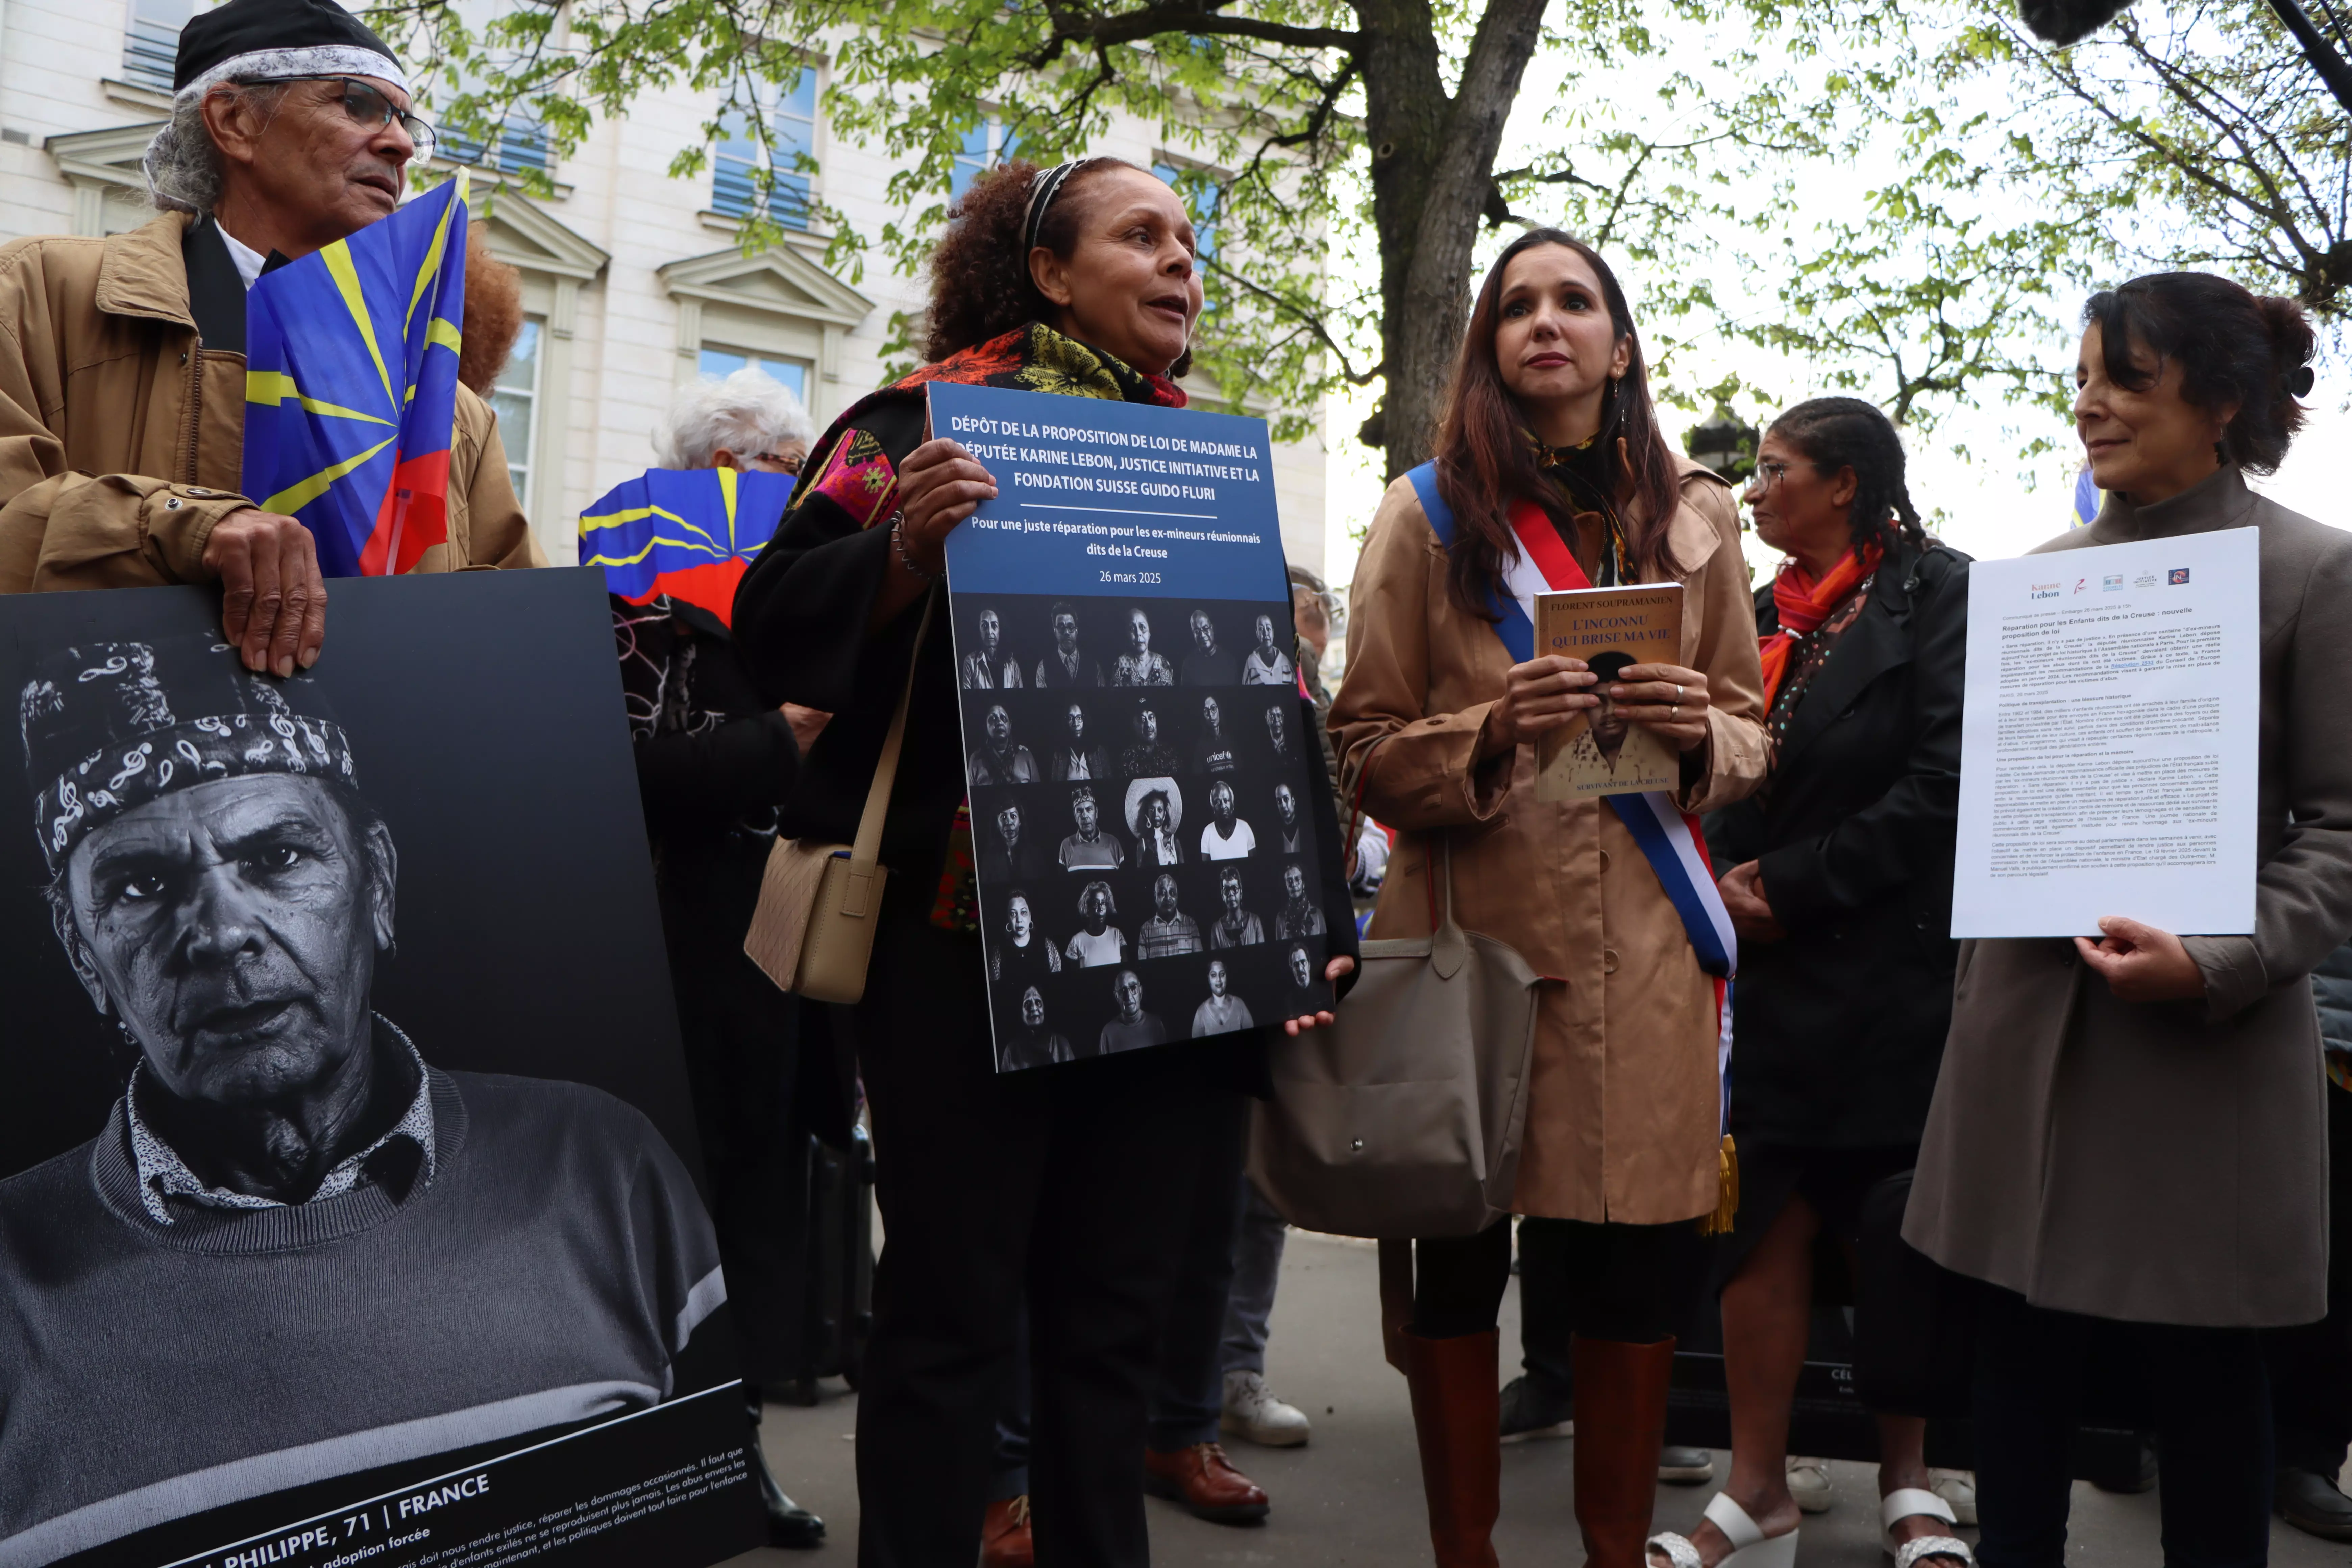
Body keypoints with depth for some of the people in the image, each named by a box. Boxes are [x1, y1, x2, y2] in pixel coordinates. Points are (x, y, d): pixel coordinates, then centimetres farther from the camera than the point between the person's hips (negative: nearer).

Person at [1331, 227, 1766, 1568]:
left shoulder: (1698, 514, 13)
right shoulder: (1428, 513, 6)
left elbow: (1752, 735, 15)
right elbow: (1367, 748, 3)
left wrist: (1702, 732, -7)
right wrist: (1489, 734, -16)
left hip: (1644, 942, 2)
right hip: (1474, 927, -2)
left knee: (1644, 1271, 5)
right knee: (1457, 1265, 2)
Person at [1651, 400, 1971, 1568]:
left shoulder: (1934, 591, -5)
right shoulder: (1765, 615, 14)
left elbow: (1943, 781, -13)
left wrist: (1791, 885, -12)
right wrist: (1729, 884, -2)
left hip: (1897, 960, -5)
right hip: (1778, 968, 5)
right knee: (1767, 1221, 4)